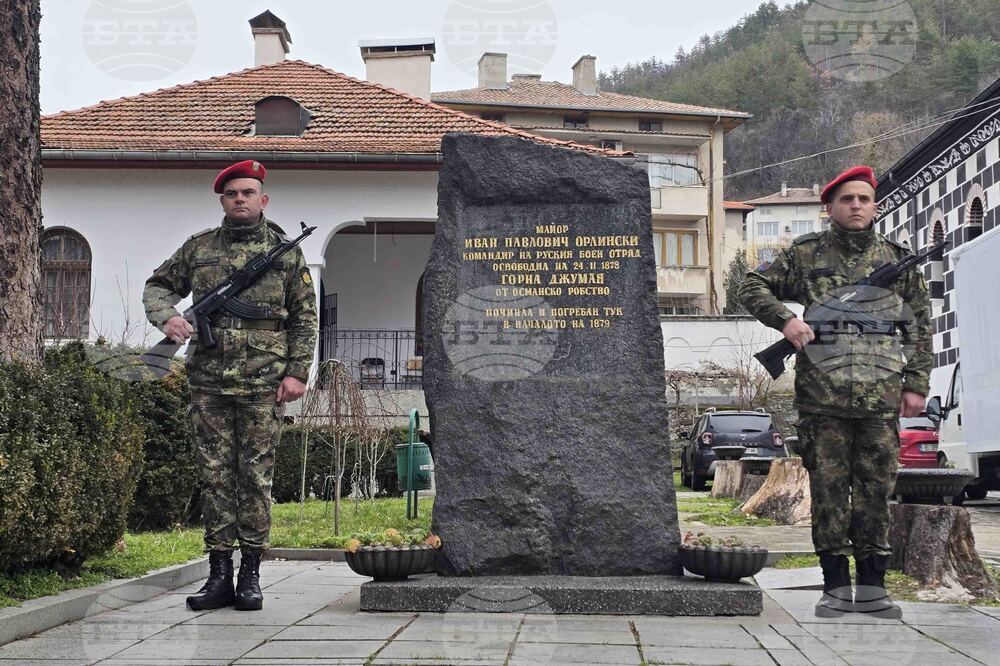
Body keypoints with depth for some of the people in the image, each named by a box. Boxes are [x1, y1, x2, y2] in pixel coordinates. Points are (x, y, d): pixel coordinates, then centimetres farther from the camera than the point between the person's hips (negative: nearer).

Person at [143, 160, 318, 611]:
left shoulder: (286, 252, 7)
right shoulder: (199, 247, 11)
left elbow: (305, 318, 5)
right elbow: (158, 286, 20)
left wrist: (297, 372, -4)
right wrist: (167, 317, -2)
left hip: (263, 385, -2)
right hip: (209, 382, 2)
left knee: (256, 477, 1)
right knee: (215, 476, 4)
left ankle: (250, 575, 9)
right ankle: (219, 574, 10)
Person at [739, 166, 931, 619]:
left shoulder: (899, 259, 12)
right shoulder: (806, 254, 7)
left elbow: (920, 327, 12)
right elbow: (753, 287, 9)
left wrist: (916, 384, 5)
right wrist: (784, 317, -9)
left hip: (881, 398, 1)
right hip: (822, 396, -1)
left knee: (876, 491, 4)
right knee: (828, 489, 2)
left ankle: (872, 587, 13)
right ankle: (837, 586, 10)